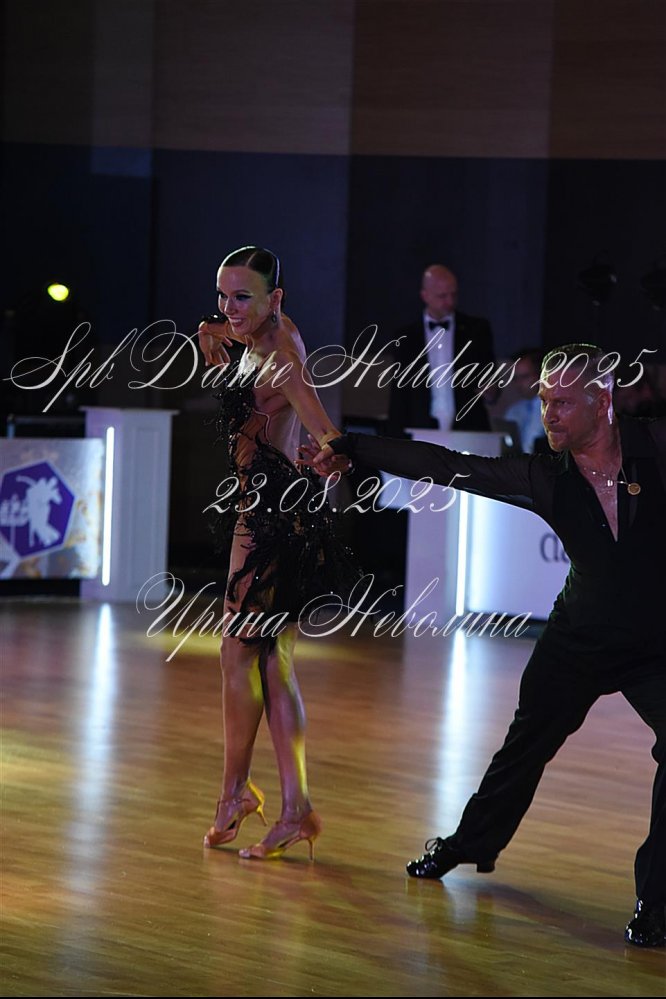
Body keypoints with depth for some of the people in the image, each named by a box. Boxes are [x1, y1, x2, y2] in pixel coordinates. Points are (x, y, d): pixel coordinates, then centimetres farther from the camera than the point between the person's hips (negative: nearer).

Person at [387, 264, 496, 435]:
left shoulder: (477, 329, 5)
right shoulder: (408, 337, 7)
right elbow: (399, 395, 9)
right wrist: (396, 441, 2)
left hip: (468, 431, 0)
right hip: (423, 433, 0)